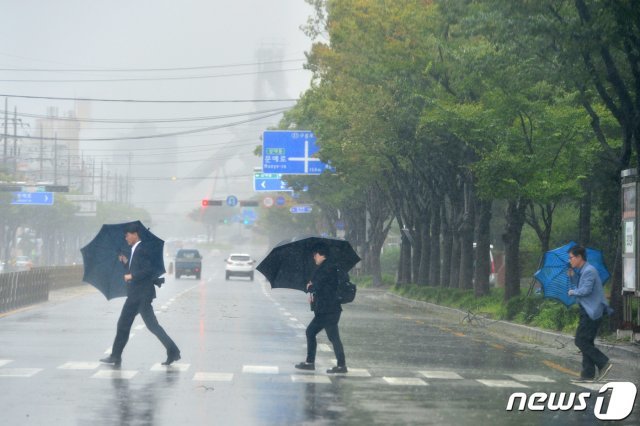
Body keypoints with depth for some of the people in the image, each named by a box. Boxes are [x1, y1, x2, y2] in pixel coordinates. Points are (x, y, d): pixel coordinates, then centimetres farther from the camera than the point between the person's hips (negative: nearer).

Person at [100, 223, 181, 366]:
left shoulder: (141, 250, -14)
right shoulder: (134, 251, 16)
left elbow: (147, 270, -23)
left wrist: (131, 276, -18)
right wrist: (126, 262, 11)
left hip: (142, 295, -10)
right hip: (134, 295, 10)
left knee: (152, 325, -11)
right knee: (123, 325, 12)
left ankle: (173, 351, -10)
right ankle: (115, 357, 17)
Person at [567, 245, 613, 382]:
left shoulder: (589, 271, -15)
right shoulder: (582, 271, 17)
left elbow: (585, 290, -25)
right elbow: (577, 288, 19)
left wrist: (573, 292, -9)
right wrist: (572, 277, 7)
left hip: (592, 313, -11)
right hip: (589, 312, 11)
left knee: (581, 341, -10)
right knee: (586, 342, 10)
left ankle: (604, 363, -11)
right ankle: (588, 374, 12)